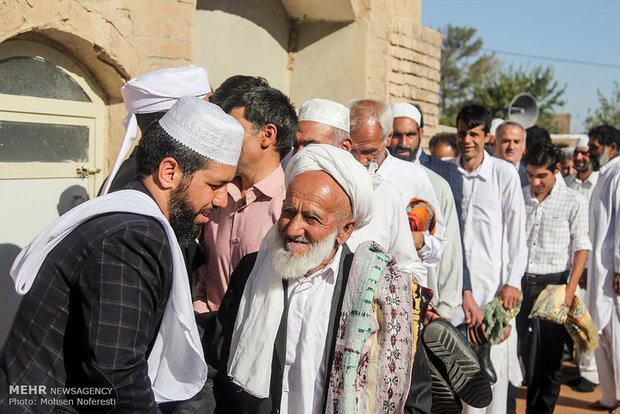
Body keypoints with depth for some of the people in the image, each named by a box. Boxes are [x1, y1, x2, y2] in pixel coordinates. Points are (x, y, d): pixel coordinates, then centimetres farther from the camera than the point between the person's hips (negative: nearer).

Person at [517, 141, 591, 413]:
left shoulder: (574, 202, 0)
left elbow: (581, 248, -2)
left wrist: (570, 289, -10)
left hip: (553, 283, -2)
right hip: (520, 283, 2)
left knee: (550, 355, 3)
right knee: (525, 350, 3)